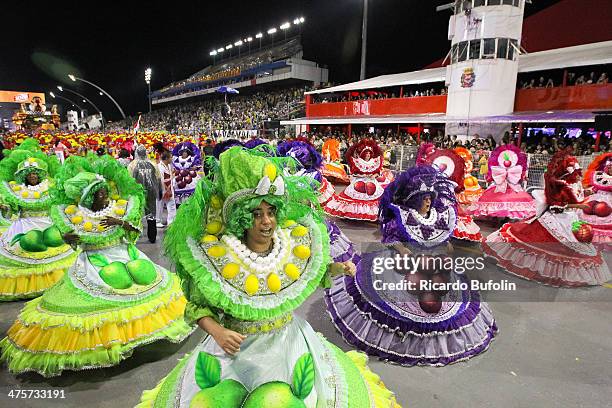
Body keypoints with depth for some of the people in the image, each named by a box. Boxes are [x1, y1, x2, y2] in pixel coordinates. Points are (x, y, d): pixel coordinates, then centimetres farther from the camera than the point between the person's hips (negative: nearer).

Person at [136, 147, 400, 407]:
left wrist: (337, 268, -6)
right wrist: (217, 331, -19)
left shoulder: (295, 243, -8)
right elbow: (197, 305, -5)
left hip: (285, 340, 1)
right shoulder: (217, 255, -15)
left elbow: (314, 274, 10)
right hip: (234, 344, -1)